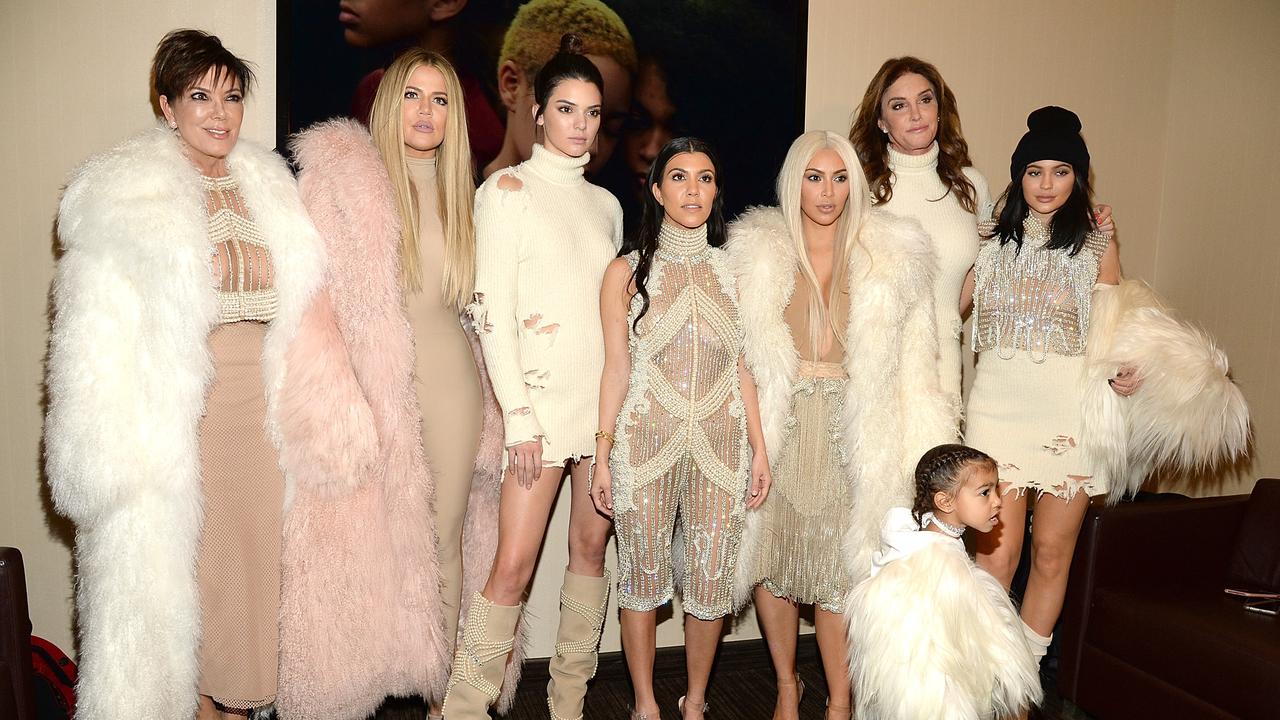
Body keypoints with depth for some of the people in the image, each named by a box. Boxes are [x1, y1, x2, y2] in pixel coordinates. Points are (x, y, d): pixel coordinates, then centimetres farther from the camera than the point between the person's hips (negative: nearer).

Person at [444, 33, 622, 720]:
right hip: (542, 396, -5)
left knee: (592, 546, 8)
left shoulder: (606, 204, 15)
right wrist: (518, 416, -14)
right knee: (513, 564, -8)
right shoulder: (508, 189, 0)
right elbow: (491, 310, -7)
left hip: (609, 394, 5)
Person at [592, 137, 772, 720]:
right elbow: (616, 369, 1)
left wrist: (760, 448, 6)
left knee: (712, 580, 6)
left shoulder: (730, 269, 8)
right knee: (643, 575, 7)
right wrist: (602, 456, -2)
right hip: (645, 442, -1)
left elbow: (742, 368, 9)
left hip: (720, 443, 2)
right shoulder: (628, 271, 2)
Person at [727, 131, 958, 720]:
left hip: (849, 433, -1)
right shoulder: (758, 250, 3)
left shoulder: (892, 255, 4)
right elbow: (737, 351, 4)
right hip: (776, 429, 1)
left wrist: (926, 447, 0)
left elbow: (912, 359, 5)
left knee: (838, 567, 0)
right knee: (771, 561, 7)